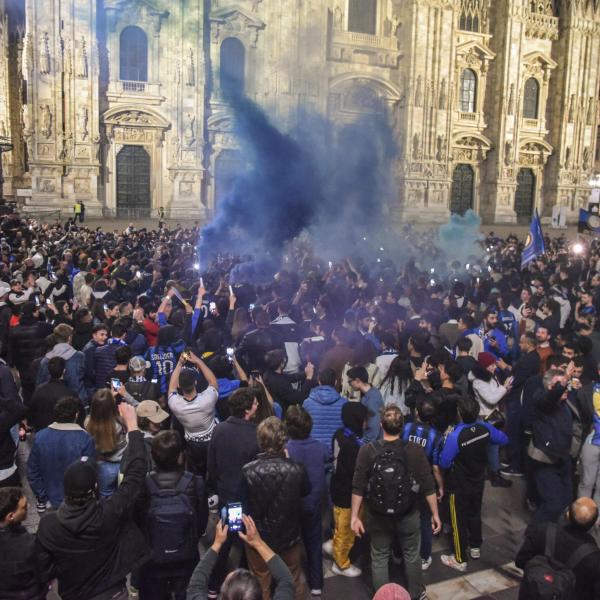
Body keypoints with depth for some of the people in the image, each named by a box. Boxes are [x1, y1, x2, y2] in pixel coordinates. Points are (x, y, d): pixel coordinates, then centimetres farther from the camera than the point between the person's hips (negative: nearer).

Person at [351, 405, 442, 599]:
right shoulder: (414, 450, -16)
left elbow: (358, 487, -14)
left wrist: (355, 516, -5)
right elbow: (428, 486, -11)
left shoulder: (367, 450, -17)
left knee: (379, 558, 19)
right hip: (408, 515, 1)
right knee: (412, 555, 24)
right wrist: (435, 514, 1)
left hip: (378, 517, -1)